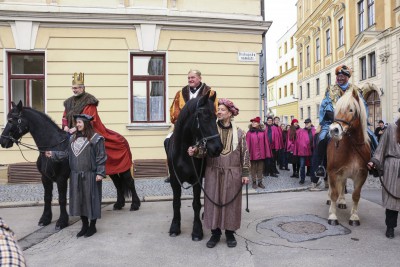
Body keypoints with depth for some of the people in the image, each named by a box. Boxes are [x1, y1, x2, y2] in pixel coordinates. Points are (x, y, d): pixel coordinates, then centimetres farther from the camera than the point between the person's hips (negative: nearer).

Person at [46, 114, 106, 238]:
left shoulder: (96, 139, -9)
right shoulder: (73, 138, 11)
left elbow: (101, 157, -12)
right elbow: (66, 152, 11)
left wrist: (100, 173, -17)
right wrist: (53, 154, -3)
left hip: (90, 175, -6)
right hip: (76, 175, 6)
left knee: (91, 199, 3)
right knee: (78, 200, 13)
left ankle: (92, 226, 20)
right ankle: (84, 225, 29)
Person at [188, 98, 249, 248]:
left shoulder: (239, 132, 0)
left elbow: (244, 154, 1)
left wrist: (245, 173, -1)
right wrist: (194, 151, -26)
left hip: (232, 173, 0)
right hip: (213, 173, 1)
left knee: (231, 202, 8)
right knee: (213, 201, 7)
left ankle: (230, 233, 25)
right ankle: (215, 232, 23)